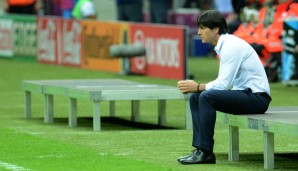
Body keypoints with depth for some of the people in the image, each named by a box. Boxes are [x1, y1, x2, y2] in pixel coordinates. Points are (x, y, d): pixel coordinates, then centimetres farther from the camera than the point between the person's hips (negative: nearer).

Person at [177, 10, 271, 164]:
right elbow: (224, 82, 16)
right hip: (244, 94, 10)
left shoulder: (231, 46, -18)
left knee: (206, 97, -25)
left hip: (257, 98, -10)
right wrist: (195, 87, 4)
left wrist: (197, 87, -12)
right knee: (195, 98, 3)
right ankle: (200, 149, -3)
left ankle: (205, 151, -20)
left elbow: (223, 84, -23)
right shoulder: (224, 45, 12)